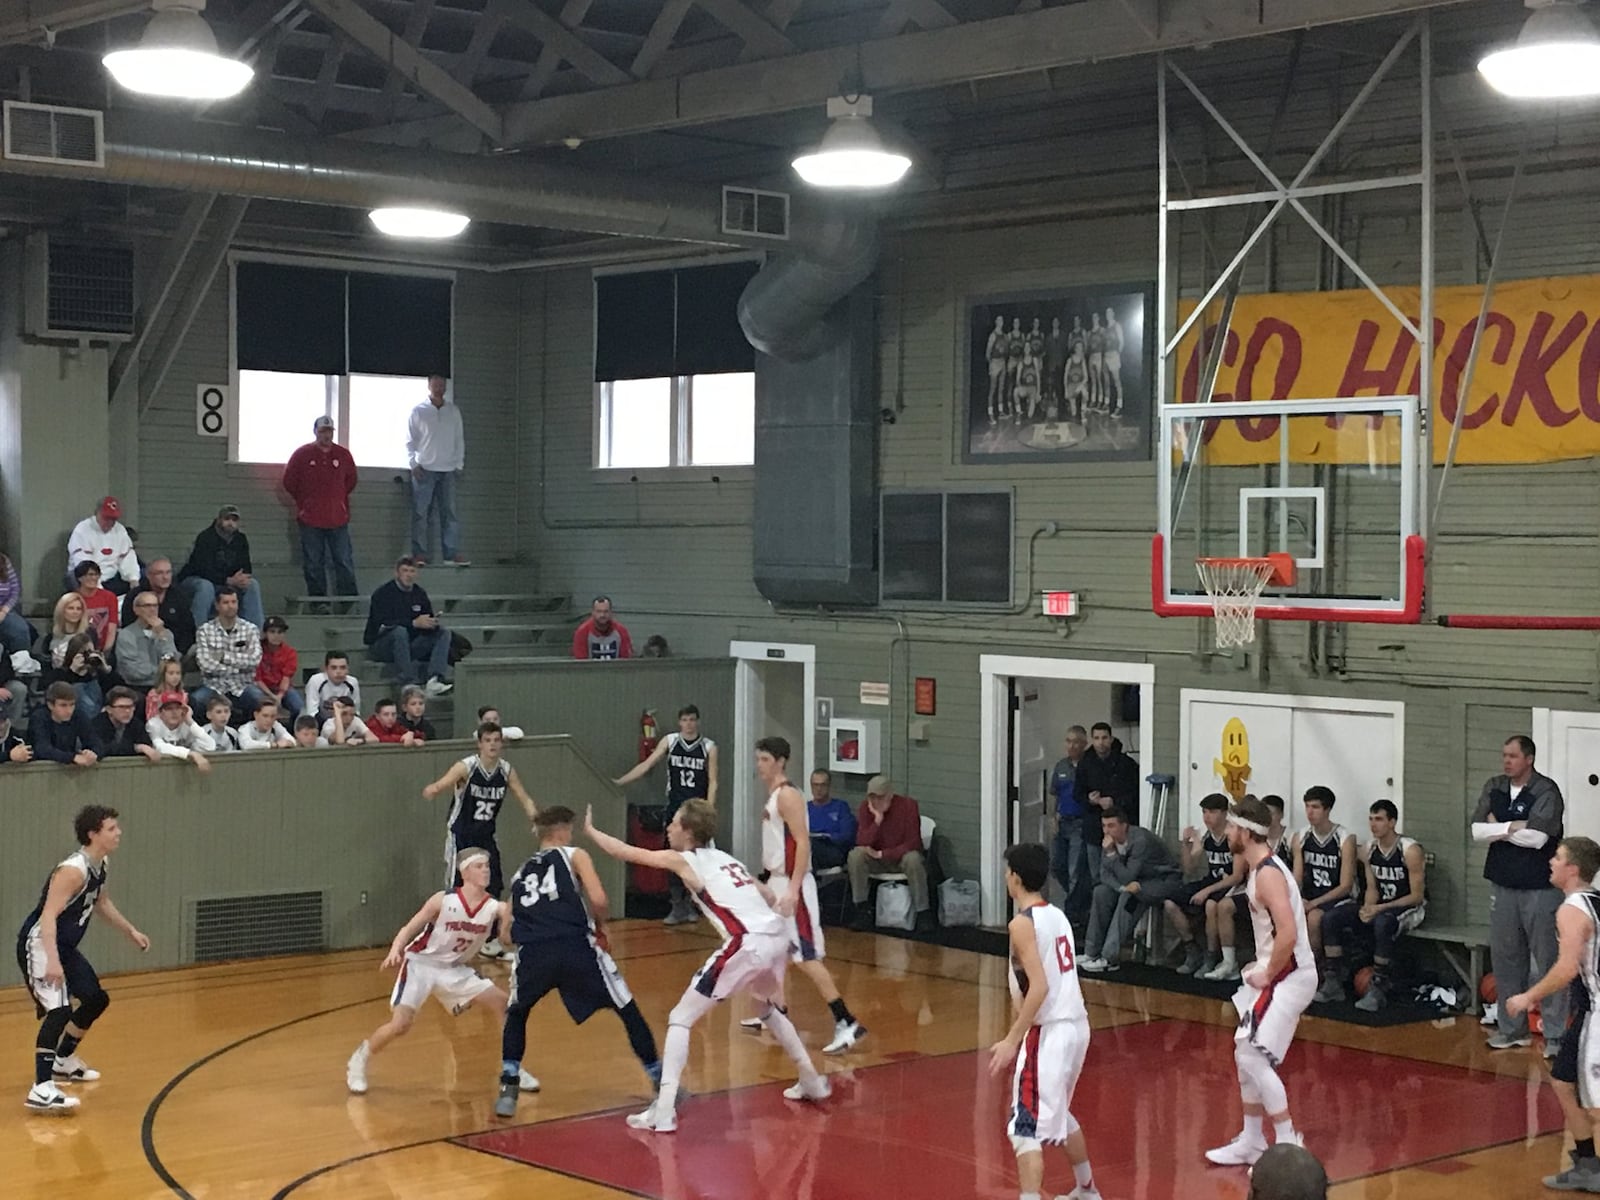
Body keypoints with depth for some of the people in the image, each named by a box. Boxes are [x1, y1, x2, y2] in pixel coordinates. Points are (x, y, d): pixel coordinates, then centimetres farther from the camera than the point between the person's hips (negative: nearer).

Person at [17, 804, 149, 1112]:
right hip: (40, 944, -10)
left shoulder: (102, 864, 5)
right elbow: (48, 916, -33)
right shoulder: (74, 869, -26)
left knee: (96, 1000, 21)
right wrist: (52, 961, -43)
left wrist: (130, 931, 27)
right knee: (59, 1009, -25)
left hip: (64, 946, 10)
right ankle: (41, 1090, -31)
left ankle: (63, 1061, 40)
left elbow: (100, 900, 25)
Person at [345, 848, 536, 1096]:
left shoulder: (493, 907, -11)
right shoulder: (443, 901, -18)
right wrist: (395, 951, -31)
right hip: (421, 964, -4)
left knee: (504, 1004, -5)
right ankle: (357, 1063, 8)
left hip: (454, 969, 4)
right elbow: (409, 929, -14)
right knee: (400, 1024, -18)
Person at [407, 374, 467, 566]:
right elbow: (410, 441, 2)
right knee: (420, 513, -4)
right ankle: (419, 553, -3)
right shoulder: (418, 411, 2)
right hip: (424, 469, -2)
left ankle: (452, 552, -1)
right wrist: (414, 464, -7)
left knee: (449, 512, 0)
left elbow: (459, 439, 12)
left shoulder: (453, 411, 10)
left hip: (448, 470, 2)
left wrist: (459, 464, 4)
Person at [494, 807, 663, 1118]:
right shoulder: (574, 856, 15)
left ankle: (508, 1088, 18)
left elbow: (506, 934, 24)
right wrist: (600, 925, 17)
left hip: (532, 952, 3)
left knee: (516, 1015, 31)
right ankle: (662, 1085, 18)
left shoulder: (520, 873, 28)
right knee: (628, 1011, 15)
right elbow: (598, 900, -3)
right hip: (576, 947, -3)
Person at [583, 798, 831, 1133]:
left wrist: (589, 830, 27)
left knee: (681, 1018, 1)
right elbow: (770, 898, 29)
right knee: (769, 1008, 37)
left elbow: (626, 852, 12)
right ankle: (812, 1081, 47)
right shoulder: (726, 859, 26)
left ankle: (664, 1111, -9)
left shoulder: (683, 860, 7)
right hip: (777, 936, 7)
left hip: (748, 944, -7)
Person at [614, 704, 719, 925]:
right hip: (674, 808, 1)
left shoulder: (708, 747, 0)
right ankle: (678, 907, 4)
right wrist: (620, 781, -6)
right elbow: (646, 765, 2)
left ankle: (690, 905, 12)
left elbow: (712, 782, -1)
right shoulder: (669, 741, 3)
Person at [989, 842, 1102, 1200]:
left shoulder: (1023, 923, -14)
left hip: (1049, 1031, -9)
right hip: (1076, 1023, 9)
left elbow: (1039, 987, -22)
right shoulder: (1057, 915, 12)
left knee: (1026, 1129, -9)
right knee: (1059, 1113, 29)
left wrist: (1011, 1040, -20)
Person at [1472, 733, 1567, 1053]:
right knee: (1505, 958, 10)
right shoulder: (1493, 788, 7)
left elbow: (1537, 837, -21)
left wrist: (1498, 828, -10)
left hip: (1540, 889, -5)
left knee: (1548, 961, -3)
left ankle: (1555, 1035, 3)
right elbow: (1477, 830, -1)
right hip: (1503, 885, 6)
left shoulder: (1546, 791, -10)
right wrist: (1514, 827, -14)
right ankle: (1512, 1028, 21)